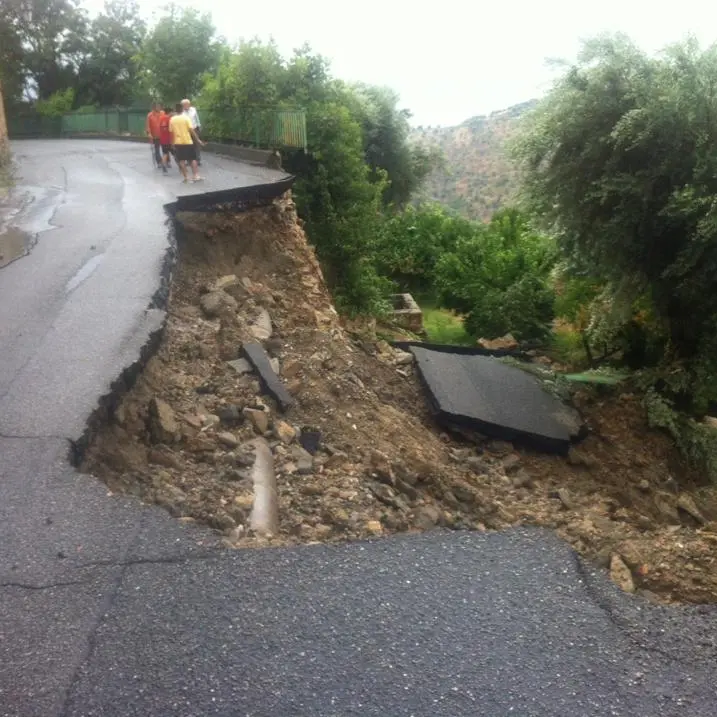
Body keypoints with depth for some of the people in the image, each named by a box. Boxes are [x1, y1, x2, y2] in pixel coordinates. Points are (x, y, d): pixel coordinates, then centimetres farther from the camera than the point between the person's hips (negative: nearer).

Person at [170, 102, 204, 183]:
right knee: (193, 159, 6)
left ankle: (185, 177, 6)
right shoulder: (186, 117, -7)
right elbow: (191, 130, -12)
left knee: (181, 160, 7)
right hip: (188, 141, -2)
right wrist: (197, 139, -7)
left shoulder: (172, 119, 1)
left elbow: (171, 132, 5)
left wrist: (173, 143, 14)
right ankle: (195, 175, -1)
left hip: (178, 142, 2)